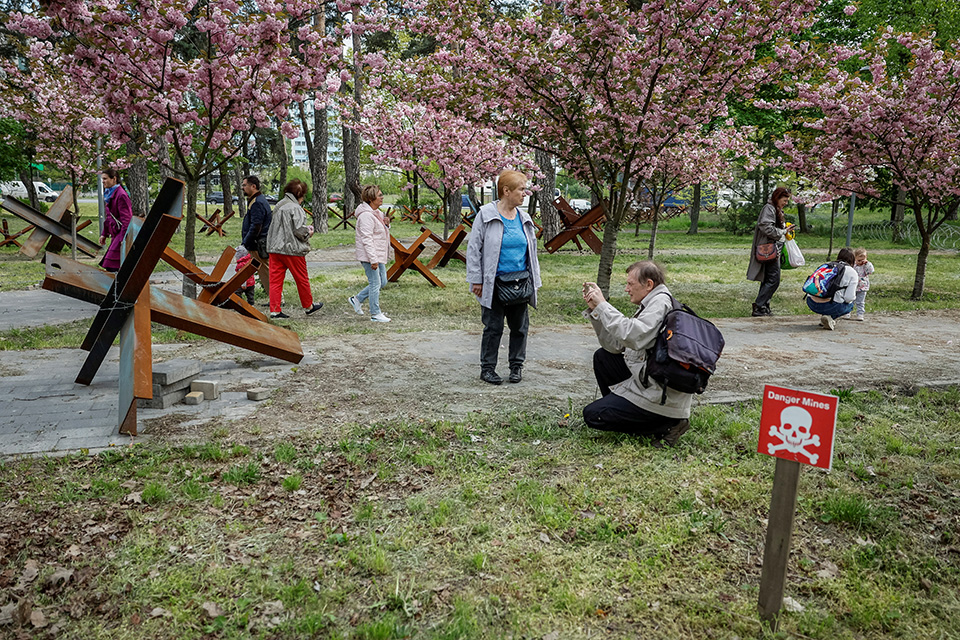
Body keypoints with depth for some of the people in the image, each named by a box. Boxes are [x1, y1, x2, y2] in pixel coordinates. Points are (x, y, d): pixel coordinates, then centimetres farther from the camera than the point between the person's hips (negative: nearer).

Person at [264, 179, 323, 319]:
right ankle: (308, 306, 24)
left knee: (275, 279, 6)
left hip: (274, 248, 7)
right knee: (302, 279, 9)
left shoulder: (279, 205, 13)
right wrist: (308, 233, 1)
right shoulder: (296, 208, -14)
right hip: (292, 249, -7)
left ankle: (275, 310, 5)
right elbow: (299, 230, -20)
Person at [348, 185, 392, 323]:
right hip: (369, 255, -10)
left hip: (378, 254, 10)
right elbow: (367, 239, -24)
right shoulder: (366, 215, -19)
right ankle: (375, 314, 8)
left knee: (382, 282, 15)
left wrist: (386, 224, 2)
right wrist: (373, 260, -27)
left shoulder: (376, 213, 13)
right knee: (375, 283, -3)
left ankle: (357, 299, 26)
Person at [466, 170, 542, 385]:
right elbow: (473, 248, -5)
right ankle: (487, 368, 16)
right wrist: (476, 280, -9)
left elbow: (531, 251, 16)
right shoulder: (486, 214, -7)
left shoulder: (524, 218, 9)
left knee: (520, 326, 11)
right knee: (493, 327, 3)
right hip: (494, 284, -5)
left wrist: (533, 282, 13)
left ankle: (517, 365, 26)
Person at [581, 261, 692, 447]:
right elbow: (615, 345, 10)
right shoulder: (648, 305, 13)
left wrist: (603, 305, -23)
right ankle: (618, 410, 18)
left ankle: (666, 426, -5)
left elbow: (632, 336, -33)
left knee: (592, 415, -9)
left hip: (664, 396, -10)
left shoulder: (661, 303, -16)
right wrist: (595, 309, 2)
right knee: (602, 356, 16)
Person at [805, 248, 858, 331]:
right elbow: (849, 298, -3)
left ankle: (824, 315, 13)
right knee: (850, 304, 29)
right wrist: (854, 297, 23)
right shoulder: (852, 272, 6)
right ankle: (830, 318, 0)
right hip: (832, 307, -6)